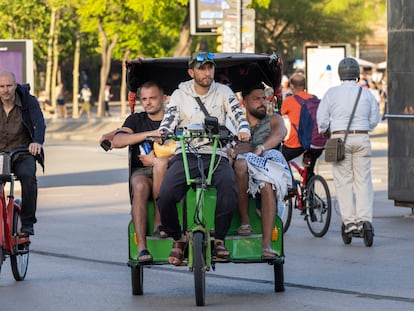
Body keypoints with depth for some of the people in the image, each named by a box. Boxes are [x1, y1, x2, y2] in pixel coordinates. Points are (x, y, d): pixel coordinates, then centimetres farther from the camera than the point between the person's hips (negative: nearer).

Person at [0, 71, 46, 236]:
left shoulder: (28, 101, -7)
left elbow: (39, 123, -21)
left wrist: (37, 141, -42)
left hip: (23, 154, -2)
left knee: (28, 175, -32)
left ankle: (27, 223, -21)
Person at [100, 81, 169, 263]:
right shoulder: (136, 120, 18)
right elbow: (117, 141, 1)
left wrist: (155, 158, -11)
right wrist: (148, 134, -6)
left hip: (167, 172, -1)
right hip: (141, 172, 1)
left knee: (161, 162, -37)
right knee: (140, 187, -35)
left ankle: (159, 222, -30)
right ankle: (141, 248, -42)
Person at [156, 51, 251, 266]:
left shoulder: (223, 92, 11)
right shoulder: (180, 95, 11)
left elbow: (237, 115, -1)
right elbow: (169, 120, 1)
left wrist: (243, 131, -24)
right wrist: (161, 134, -23)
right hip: (185, 154, 0)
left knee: (228, 190, -34)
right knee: (165, 196, -27)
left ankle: (218, 238, -13)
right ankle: (178, 238, -1)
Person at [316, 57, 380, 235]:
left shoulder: (332, 93, -2)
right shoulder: (366, 93, 4)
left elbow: (322, 118, 1)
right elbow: (374, 119, 10)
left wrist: (323, 131, 21)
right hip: (362, 138, 1)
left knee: (344, 180, 2)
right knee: (363, 180, 3)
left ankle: (349, 220, -2)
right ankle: (364, 218, -6)